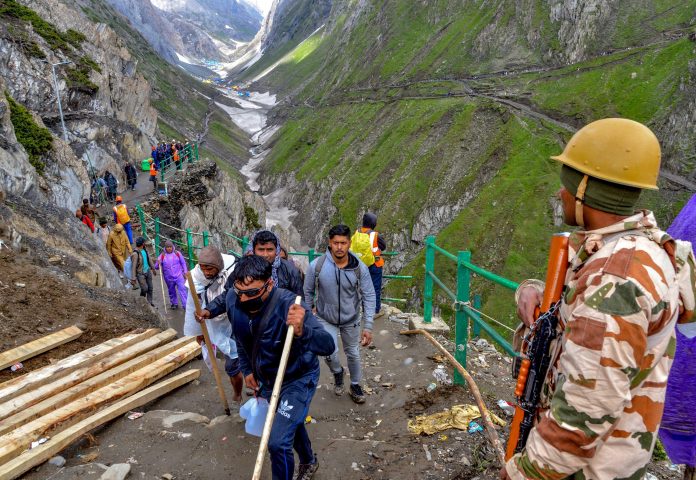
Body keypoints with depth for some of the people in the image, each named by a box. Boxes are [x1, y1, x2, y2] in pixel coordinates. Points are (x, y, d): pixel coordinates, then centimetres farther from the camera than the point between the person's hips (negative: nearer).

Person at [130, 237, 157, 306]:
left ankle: (149, 302, 24)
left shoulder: (145, 249, -2)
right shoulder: (135, 254, -24)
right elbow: (133, 267, -21)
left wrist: (153, 269, 21)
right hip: (140, 273, -7)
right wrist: (133, 279, -19)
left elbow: (149, 259, 12)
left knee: (150, 287, 9)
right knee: (145, 288, -5)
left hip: (148, 271, 7)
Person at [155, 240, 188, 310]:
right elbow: (156, 267, -3)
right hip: (169, 278, 2)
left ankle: (185, 305, -10)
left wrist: (185, 272, 4)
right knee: (171, 291, 15)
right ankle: (174, 304, 33)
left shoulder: (177, 253, -2)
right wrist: (158, 263, -25)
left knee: (182, 289, -10)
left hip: (179, 275, -2)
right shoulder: (162, 255, -2)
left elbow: (183, 263, 7)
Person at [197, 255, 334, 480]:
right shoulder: (233, 299, -21)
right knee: (290, 424, 29)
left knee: (278, 442, -15)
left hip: (298, 379, -6)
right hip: (266, 379, 6)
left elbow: (328, 345, -46)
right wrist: (247, 370, 5)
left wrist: (302, 331, -65)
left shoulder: (288, 306, -39)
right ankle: (308, 462, 59)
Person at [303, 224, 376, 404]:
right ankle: (337, 373, 22)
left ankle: (355, 385, 42)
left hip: (351, 320, 1)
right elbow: (307, 292, -5)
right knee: (330, 353, -14)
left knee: (353, 354, 14)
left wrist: (368, 327, -16)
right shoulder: (317, 265, -21)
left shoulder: (360, 268, -20)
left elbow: (369, 297, -14)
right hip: (325, 319, -1)